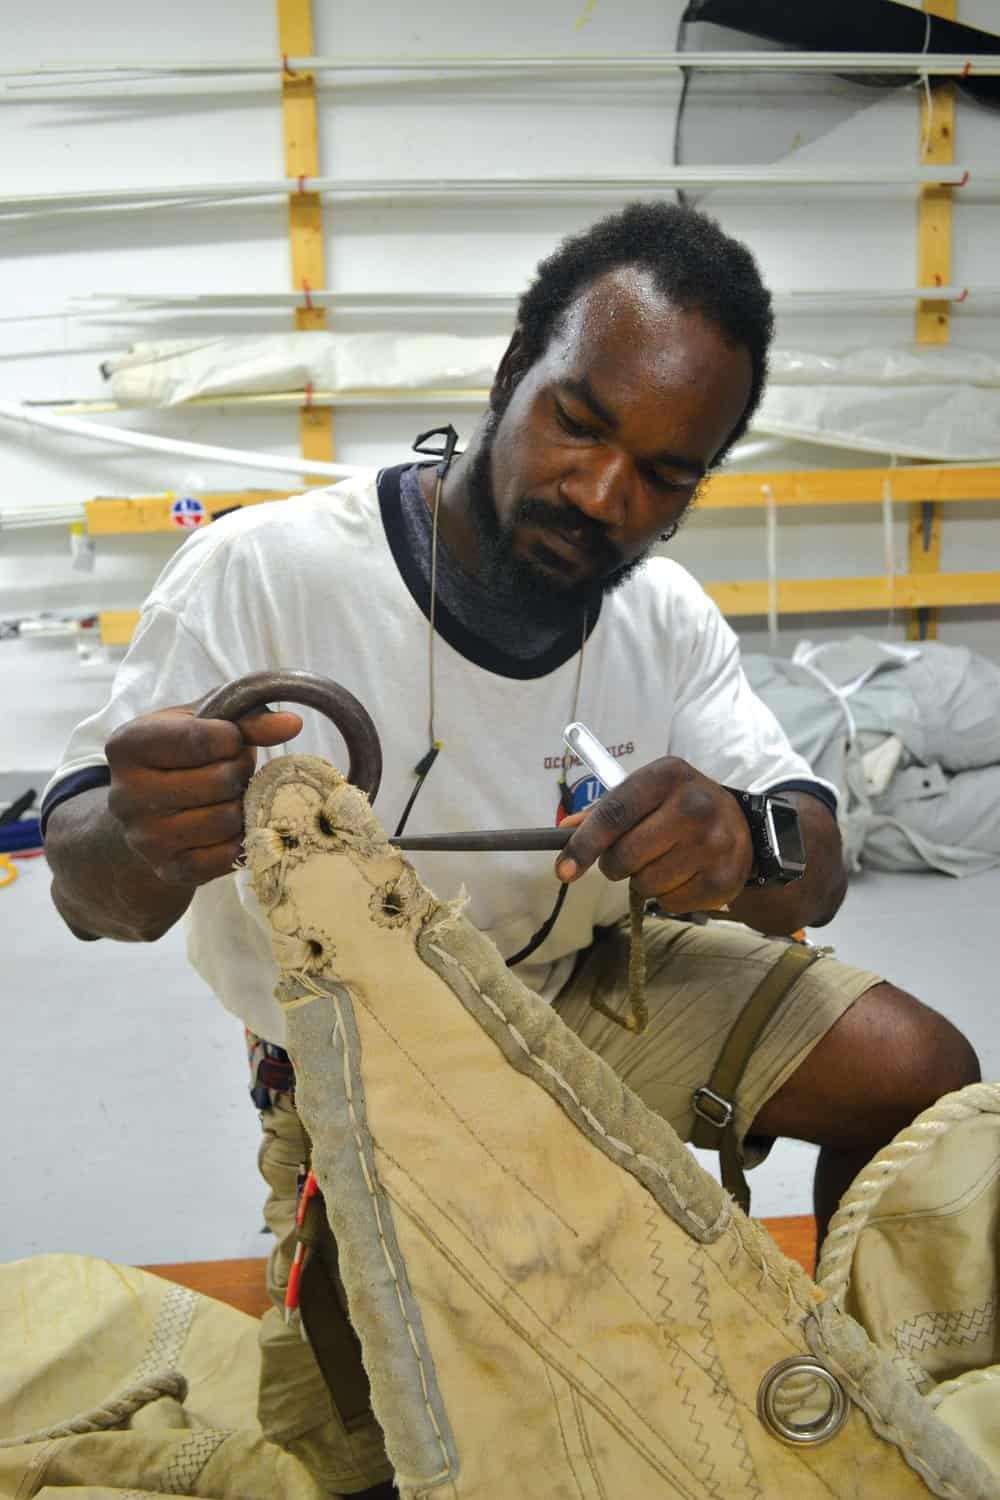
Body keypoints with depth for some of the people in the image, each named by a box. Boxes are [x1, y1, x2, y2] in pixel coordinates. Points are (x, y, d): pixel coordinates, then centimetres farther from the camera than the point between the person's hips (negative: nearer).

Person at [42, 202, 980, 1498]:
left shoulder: (667, 621, -11)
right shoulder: (260, 572, -25)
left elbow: (817, 875, -12)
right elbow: (89, 889, -22)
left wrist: (748, 846, -37)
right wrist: (140, 839, -48)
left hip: (590, 986, 3)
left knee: (921, 1074, -8)